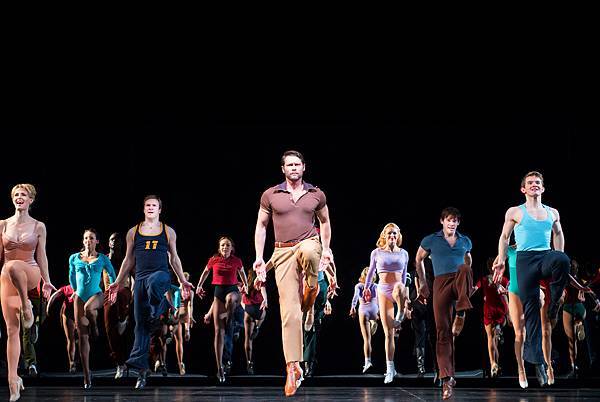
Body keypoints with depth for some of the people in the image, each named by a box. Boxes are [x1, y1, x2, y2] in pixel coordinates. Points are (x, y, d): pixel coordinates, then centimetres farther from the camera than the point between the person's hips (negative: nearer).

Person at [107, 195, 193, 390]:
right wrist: (117, 283, 13)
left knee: (153, 283, -43)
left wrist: (183, 281, 9)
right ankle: (141, 368, -2)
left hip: (161, 274, -2)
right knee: (140, 324, -3)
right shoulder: (133, 232, 15)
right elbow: (128, 260, 18)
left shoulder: (168, 232, 12)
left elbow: (174, 258, 16)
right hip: (140, 277, 2)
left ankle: (160, 310, -15)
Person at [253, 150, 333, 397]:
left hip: (309, 243, 0)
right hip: (283, 252, 0)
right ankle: (293, 367, -5)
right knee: (289, 311, -9)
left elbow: (324, 222, 22)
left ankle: (311, 287, -7)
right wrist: (259, 257, 3)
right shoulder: (270, 195, 5)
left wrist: (326, 249, 11)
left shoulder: (316, 195, 8)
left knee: (308, 253, -42)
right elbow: (261, 226, 11)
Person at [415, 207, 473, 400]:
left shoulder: (465, 241, 16)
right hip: (441, 283, -1)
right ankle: (447, 378, -8)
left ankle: (461, 314, -43)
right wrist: (423, 283, 18)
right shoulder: (431, 240, 8)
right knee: (443, 331, -9)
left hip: (460, 283, 1)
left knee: (464, 268, -36)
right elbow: (419, 259, 21)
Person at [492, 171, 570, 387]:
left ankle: (554, 305, -17)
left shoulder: (552, 213, 15)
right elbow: (504, 237, 15)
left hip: (547, 256, 2)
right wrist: (500, 261, 8)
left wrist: (558, 257, 23)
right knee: (531, 307, -7)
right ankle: (537, 360, -5)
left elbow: (558, 233, 29)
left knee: (563, 260, -37)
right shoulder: (514, 212, 7)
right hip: (525, 259, -2)